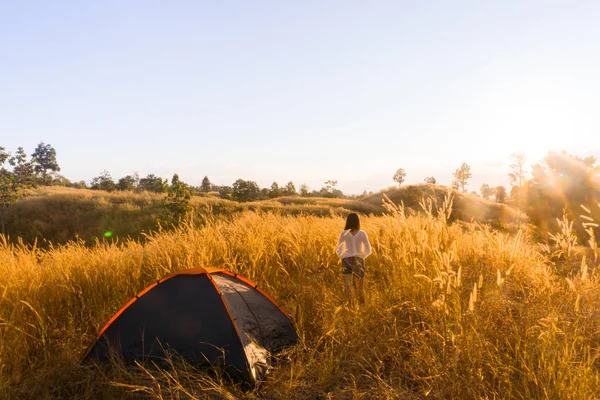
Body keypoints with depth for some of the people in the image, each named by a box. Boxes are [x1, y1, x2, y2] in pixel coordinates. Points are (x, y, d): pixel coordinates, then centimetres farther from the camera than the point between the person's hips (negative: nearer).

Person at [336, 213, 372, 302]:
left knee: (348, 285, -11)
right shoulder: (362, 233, -2)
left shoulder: (343, 233, -2)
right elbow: (368, 250, 1)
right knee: (359, 286, 17)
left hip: (346, 260, -1)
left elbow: (338, 249, 5)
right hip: (359, 260, 1)